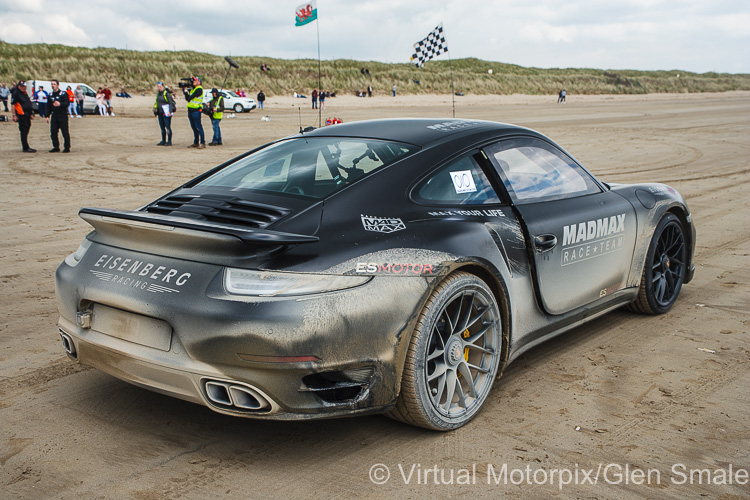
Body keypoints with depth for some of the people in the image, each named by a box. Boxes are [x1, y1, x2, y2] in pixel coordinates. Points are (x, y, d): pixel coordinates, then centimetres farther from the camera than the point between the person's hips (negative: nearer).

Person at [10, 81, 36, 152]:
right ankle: (26, 148, -6)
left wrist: (31, 114, 25)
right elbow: (12, 104, -12)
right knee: (24, 131, -8)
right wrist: (14, 115, -17)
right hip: (21, 115, -9)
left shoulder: (25, 93, 19)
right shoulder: (15, 93, -8)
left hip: (27, 115, 9)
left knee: (26, 130, 12)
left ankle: (26, 147, 19)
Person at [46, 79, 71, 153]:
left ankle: (67, 147, 3)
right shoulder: (50, 95, 14)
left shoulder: (63, 94, -3)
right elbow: (49, 106, 17)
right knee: (53, 132, 3)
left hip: (63, 116, -6)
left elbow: (67, 103, -13)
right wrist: (47, 116, 12)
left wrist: (60, 104, -32)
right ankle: (56, 147, 12)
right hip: (54, 116, 6)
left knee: (65, 132, -4)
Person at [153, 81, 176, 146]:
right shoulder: (158, 94, 15)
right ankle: (163, 141, 17)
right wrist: (155, 112, 22)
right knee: (162, 128, 11)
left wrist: (170, 111, -24)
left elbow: (171, 103, -14)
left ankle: (169, 141, -2)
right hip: (160, 113, 8)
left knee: (168, 127, -6)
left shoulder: (167, 93, -9)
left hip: (166, 113, -8)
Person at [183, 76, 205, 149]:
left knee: (198, 127, -10)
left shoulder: (199, 89, -10)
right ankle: (196, 143, 19)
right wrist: (184, 90, 4)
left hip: (196, 110, -9)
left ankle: (203, 143, -9)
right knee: (194, 128, 12)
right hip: (190, 110, 9)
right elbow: (187, 98, 13)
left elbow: (188, 98, -15)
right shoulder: (192, 89, 18)